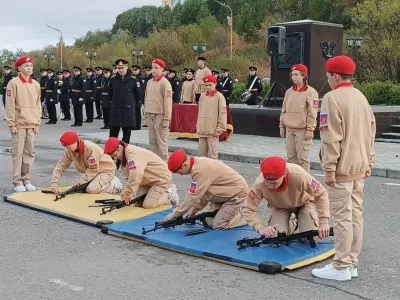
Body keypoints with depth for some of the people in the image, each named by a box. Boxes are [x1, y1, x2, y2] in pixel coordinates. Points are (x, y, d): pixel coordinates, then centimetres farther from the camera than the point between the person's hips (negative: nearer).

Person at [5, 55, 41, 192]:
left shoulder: (35, 84, 9)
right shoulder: (14, 83, -6)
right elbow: (10, 105, -7)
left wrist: (37, 123, 9)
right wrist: (12, 123, -10)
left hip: (31, 125, 5)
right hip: (19, 124, -5)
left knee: (30, 153, 7)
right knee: (18, 153, -2)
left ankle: (26, 180, 15)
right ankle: (17, 182, 4)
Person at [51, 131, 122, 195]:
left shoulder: (90, 148, -32)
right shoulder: (69, 151, -12)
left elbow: (93, 170, -28)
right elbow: (60, 167, -10)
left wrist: (79, 183, -25)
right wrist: (54, 184, -23)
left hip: (106, 169, -8)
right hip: (93, 171, 8)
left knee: (91, 189, -27)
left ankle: (114, 185, -3)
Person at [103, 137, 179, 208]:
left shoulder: (133, 153, -30)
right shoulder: (125, 156, 2)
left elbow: (135, 176, -41)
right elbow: (128, 177, 3)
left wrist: (128, 193, -34)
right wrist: (125, 191, -13)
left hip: (161, 178, -10)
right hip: (149, 180, 10)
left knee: (147, 205, -17)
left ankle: (169, 194, 6)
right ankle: (163, 190, 18)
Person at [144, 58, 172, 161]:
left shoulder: (165, 83, -9)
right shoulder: (149, 82, 12)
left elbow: (167, 101, -13)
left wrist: (167, 118, -16)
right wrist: (146, 114, 15)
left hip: (160, 116, -7)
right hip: (150, 115, 7)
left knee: (161, 141, -5)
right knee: (152, 141, 10)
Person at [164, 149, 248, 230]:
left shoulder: (200, 171, -30)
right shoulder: (198, 163, -1)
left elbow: (193, 196, -26)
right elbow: (202, 192, 7)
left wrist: (174, 214, -18)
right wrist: (194, 209, 5)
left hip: (237, 192, -9)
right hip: (225, 192, 9)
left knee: (217, 225, -11)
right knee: (209, 221, 7)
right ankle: (233, 212, 22)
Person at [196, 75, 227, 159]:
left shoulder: (219, 96, -6)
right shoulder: (202, 96, 10)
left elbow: (222, 114, -7)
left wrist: (219, 129, -10)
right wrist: (198, 127, 11)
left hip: (213, 132, -5)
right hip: (202, 131, 5)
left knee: (212, 155, -5)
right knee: (201, 154, 10)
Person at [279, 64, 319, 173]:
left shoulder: (310, 92, -6)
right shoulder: (289, 92, 13)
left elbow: (312, 113, -10)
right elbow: (284, 110, 17)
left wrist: (310, 129, -14)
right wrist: (282, 126, 12)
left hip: (303, 131, -6)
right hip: (289, 130, 6)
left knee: (303, 158, -7)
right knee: (291, 157, 9)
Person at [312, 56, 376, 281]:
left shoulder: (332, 98, -13)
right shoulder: (361, 97, 13)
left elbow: (331, 137, -18)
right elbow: (371, 132, 16)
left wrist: (329, 168, -15)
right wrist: (369, 162, 20)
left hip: (342, 167, -8)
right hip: (359, 166, 8)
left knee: (342, 217, -5)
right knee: (356, 214, 10)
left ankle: (341, 267, 0)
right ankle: (352, 263, 17)